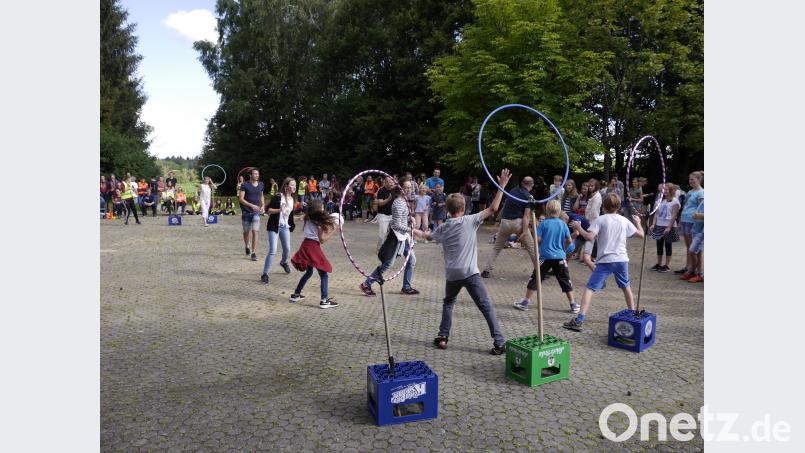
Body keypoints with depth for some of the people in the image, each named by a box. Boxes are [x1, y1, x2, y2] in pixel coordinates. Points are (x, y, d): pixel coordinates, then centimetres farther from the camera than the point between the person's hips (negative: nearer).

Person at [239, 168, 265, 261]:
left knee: (255, 232, -9)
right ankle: (247, 246, 40)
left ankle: (254, 253, -5)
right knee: (246, 232, 12)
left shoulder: (261, 185, 6)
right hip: (246, 211, -1)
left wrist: (263, 205, 5)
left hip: (256, 212, 2)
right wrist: (251, 205, -24)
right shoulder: (245, 185, -7)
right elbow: (240, 199, -12)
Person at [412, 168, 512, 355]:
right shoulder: (470, 221, -2)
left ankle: (442, 337, 21)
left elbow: (428, 236, 29)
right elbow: (493, 209, -5)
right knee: (486, 307, 1)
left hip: (452, 274, 4)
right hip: (470, 273, -3)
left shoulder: (443, 228, 9)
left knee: (448, 303, 26)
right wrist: (501, 186, 1)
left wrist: (416, 232, 49)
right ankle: (499, 343, -3)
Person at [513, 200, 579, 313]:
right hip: (560, 257, 2)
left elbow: (537, 239, -11)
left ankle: (525, 302, 8)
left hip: (546, 256, -2)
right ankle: (573, 305, 15)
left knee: (535, 279, 5)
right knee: (566, 280, 11)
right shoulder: (563, 224, 2)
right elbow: (569, 241, 5)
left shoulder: (544, 224, -6)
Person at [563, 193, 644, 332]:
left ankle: (579, 320, -20)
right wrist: (638, 222, 36)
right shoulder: (624, 220, 7)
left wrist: (578, 228, -3)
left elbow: (590, 237, -18)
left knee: (590, 288, -8)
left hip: (605, 260, -4)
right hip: (621, 259, 4)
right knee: (626, 286, 27)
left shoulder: (600, 220, -5)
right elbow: (640, 234, 18)